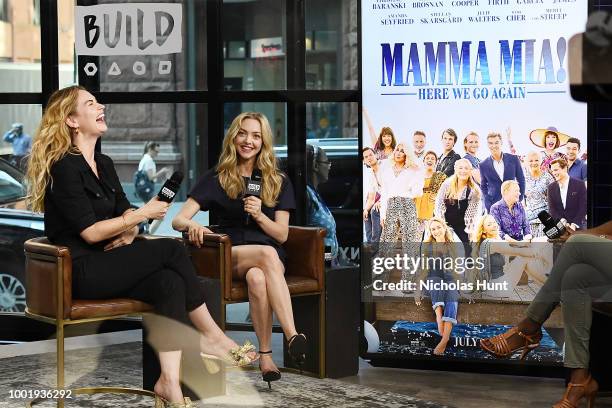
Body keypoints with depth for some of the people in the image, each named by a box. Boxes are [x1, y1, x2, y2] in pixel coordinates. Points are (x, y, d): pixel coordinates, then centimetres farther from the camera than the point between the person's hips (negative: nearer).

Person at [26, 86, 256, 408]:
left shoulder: (104, 164, 17)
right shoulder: (64, 167, -11)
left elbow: (126, 214, 17)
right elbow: (90, 232, -16)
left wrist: (129, 231, -6)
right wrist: (142, 214, -11)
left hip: (105, 264, 8)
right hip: (79, 270, -8)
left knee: (169, 282, -21)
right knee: (171, 250, -20)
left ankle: (169, 382, -28)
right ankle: (210, 335, -10)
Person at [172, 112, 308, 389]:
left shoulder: (279, 182, 13)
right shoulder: (216, 179, 10)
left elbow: (281, 235, 7)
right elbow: (178, 220, 1)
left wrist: (259, 215, -13)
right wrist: (192, 225, -24)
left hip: (270, 256, 1)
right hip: (228, 257, -1)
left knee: (257, 277, -38)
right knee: (267, 255, -37)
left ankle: (265, 354, -39)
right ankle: (292, 336, -46)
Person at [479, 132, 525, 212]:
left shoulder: (513, 159, 1)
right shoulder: (484, 165, 2)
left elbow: (521, 180, 9)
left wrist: (520, 199, 3)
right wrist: (488, 203, 1)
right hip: (493, 205, 0)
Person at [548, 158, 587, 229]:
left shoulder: (579, 184, -3)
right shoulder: (551, 187, 7)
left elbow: (583, 207, -6)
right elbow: (552, 209, 3)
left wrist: (575, 224, -15)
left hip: (578, 225, -2)